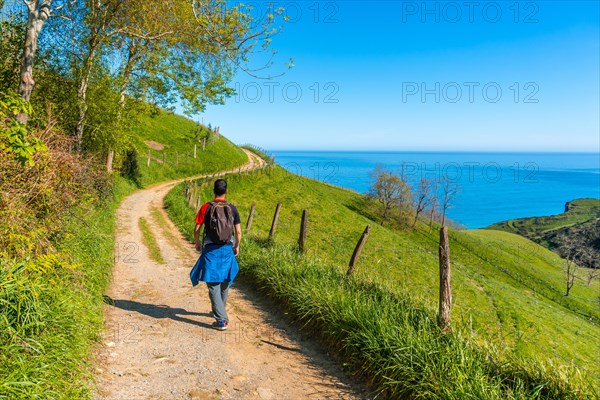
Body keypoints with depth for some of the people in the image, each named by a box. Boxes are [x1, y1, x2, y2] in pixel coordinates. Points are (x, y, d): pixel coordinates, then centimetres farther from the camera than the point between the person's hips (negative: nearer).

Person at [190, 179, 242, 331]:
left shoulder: (206, 207, -6)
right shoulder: (232, 208, -1)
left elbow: (196, 229, -5)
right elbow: (238, 232, 1)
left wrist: (197, 243, 15)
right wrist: (237, 246, 17)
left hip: (211, 250, -3)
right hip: (227, 249, 3)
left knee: (213, 285, 1)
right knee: (224, 282, 20)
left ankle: (221, 320, -4)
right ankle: (219, 311, 37)